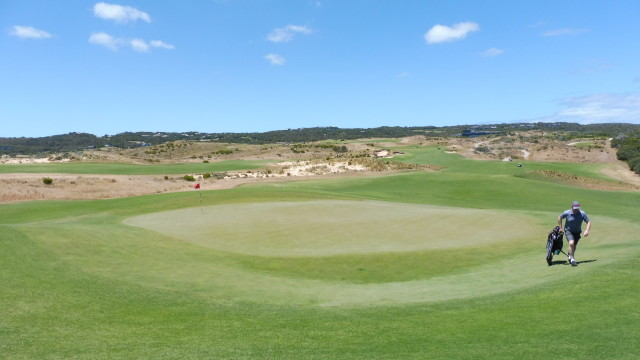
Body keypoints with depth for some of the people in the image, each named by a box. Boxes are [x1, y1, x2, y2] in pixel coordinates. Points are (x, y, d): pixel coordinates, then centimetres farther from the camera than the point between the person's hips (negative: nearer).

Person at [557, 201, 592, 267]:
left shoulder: (582, 213, -15)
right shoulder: (567, 213, -18)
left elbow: (588, 222, -7)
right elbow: (559, 217, 0)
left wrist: (587, 230, -23)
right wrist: (560, 227, 3)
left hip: (577, 232, 3)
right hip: (568, 231, -3)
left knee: (574, 246, 14)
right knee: (571, 243, -25)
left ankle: (570, 256, 42)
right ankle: (572, 259, -18)